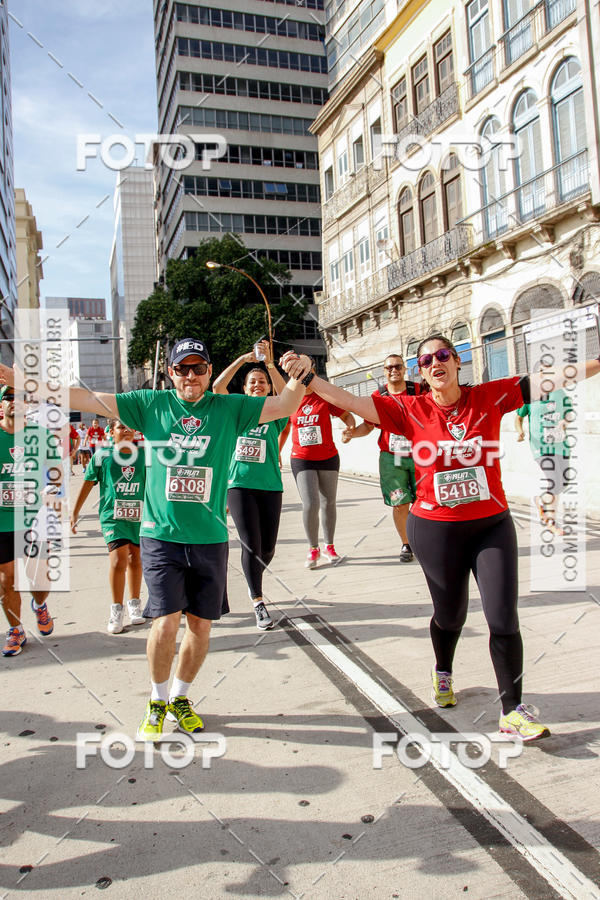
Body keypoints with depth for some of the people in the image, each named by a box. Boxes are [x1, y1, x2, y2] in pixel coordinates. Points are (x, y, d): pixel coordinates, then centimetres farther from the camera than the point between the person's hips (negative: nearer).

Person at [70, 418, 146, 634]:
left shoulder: (143, 456, 4)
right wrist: (75, 512, 10)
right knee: (118, 558, -15)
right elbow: (88, 483, 7)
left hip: (139, 514, 3)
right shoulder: (102, 454, 0)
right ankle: (116, 610, 0)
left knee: (136, 559, 11)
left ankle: (134, 604, 29)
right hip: (113, 514, -3)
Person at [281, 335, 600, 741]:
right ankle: (443, 673, 49)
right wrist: (305, 376, -18)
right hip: (435, 529, 0)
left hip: (492, 525, 0)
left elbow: (552, 378, -6)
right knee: (450, 614, 17)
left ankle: (513, 711, 13)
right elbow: (349, 401, -10)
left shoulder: (490, 397, -3)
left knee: (504, 618, -4)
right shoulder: (411, 410, -5)